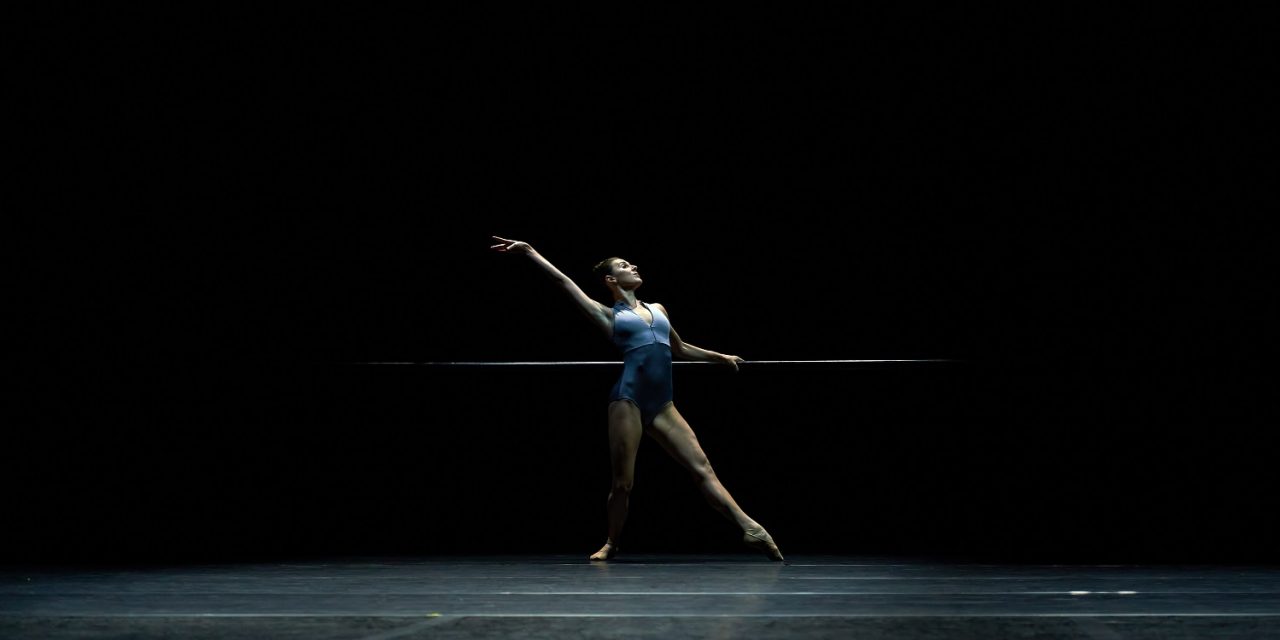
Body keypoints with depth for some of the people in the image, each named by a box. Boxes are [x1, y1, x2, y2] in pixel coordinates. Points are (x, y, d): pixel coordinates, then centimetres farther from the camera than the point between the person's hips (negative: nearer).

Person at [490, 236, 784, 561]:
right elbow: (563, 281, 7)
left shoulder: (658, 309, 22)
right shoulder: (609, 315, 9)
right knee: (622, 481, -1)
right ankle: (611, 544, 17)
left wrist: (720, 357, 43)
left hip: (662, 405, 4)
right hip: (628, 400, -4)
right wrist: (530, 252, 5)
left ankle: (750, 529, -9)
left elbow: (680, 348, 38)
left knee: (702, 467, -3)